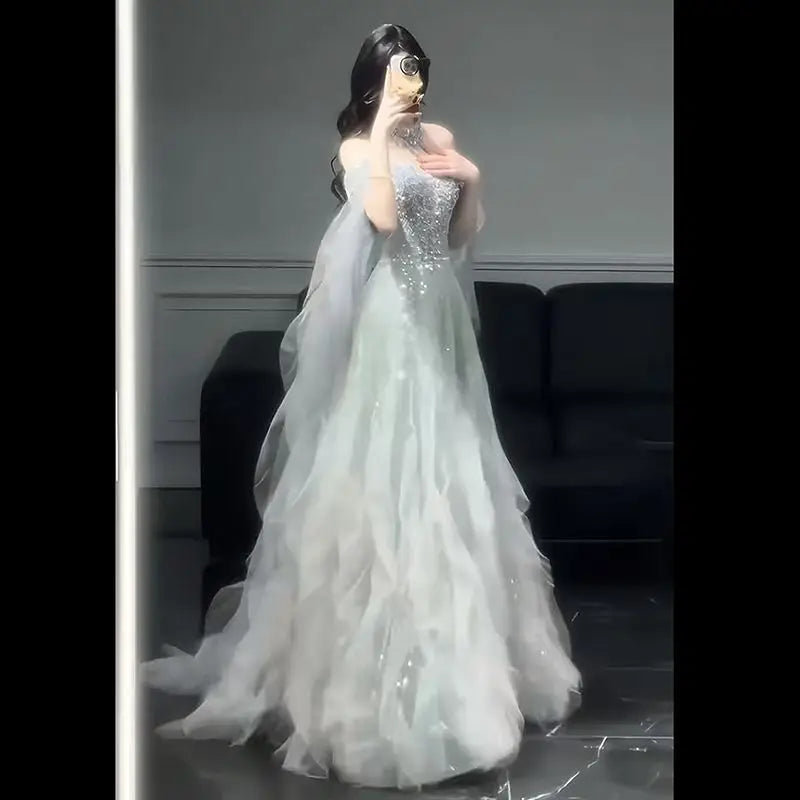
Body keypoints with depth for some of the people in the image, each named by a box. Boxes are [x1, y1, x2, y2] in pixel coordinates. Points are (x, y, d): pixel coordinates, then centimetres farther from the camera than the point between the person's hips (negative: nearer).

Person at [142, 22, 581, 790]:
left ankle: (457, 654, 28)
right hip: (385, 328, -6)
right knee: (380, 482, -4)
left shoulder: (439, 139, 11)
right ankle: (372, 663, 7)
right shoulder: (356, 148, -5)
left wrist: (472, 180, -2)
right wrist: (383, 130, -19)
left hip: (440, 325, 6)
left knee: (444, 482, 13)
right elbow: (383, 218, -24)